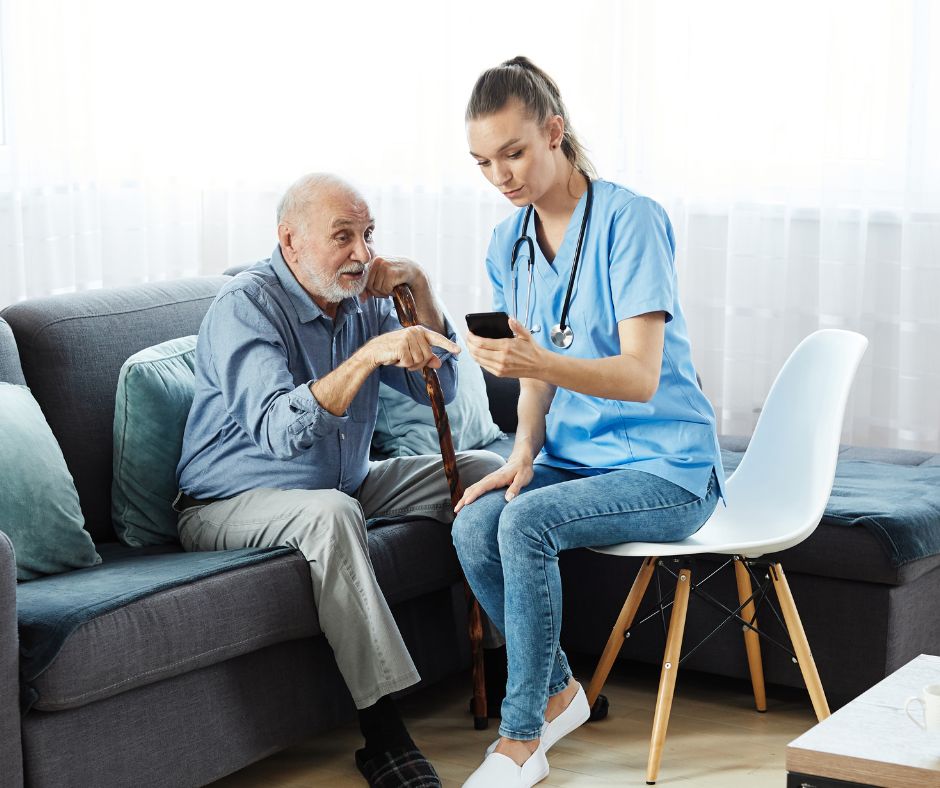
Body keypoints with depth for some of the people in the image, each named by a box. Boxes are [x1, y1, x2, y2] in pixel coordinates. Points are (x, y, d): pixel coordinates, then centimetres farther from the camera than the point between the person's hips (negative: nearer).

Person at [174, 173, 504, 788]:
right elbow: (281, 431, -34)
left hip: (346, 485, 8)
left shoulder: (363, 299, 3)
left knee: (482, 469, 1)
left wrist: (419, 290, -7)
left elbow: (439, 389, 6)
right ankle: (383, 734, -37)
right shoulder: (245, 307, -20)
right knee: (331, 513, -39)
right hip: (233, 503, -8)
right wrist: (370, 353, -43)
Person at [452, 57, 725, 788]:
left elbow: (641, 376, -24)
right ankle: (559, 692, 1)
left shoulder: (632, 221, -16)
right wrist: (524, 453, -6)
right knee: (473, 526, -23)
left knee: (526, 521, -31)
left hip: (667, 465, -6)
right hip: (575, 455, 6)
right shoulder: (508, 243, 6)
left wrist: (537, 359, -40)